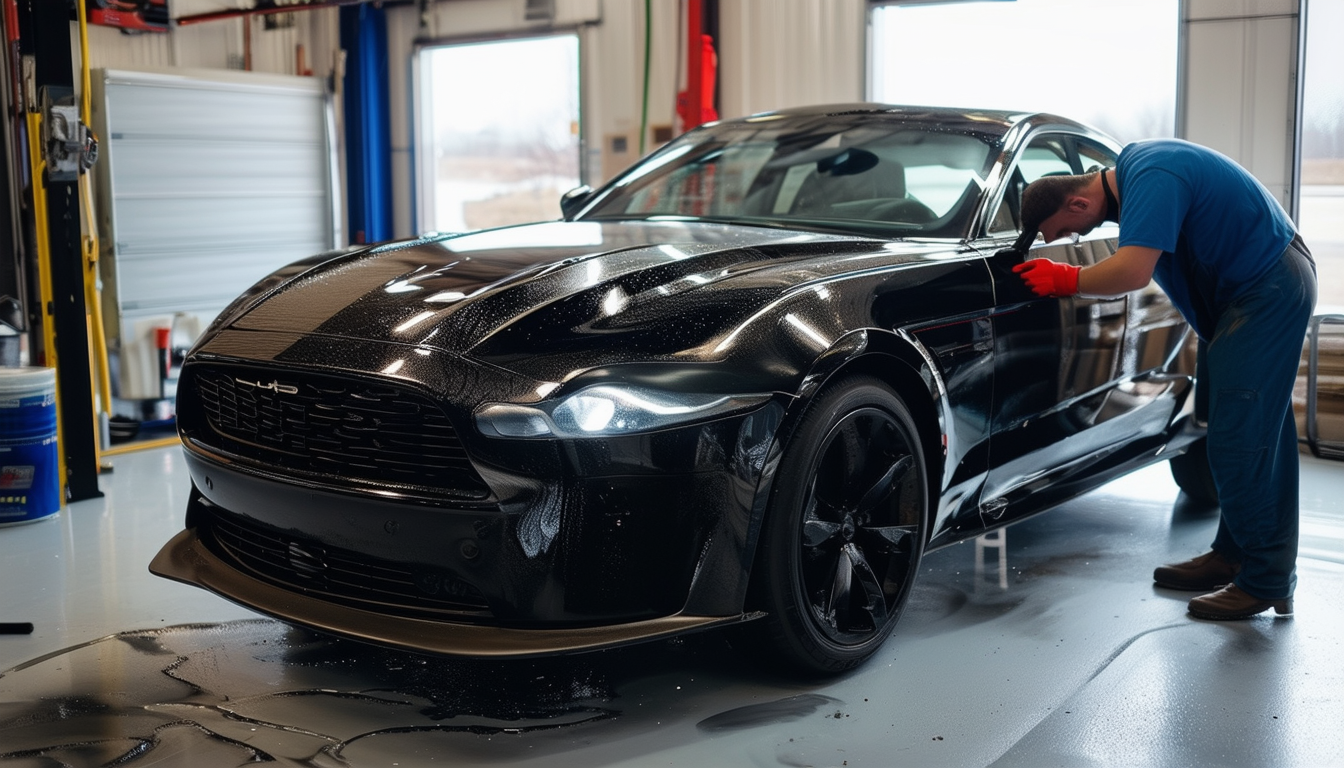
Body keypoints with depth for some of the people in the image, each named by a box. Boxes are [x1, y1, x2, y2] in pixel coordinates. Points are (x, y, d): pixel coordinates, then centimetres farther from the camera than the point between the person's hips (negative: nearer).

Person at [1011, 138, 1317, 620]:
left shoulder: (1152, 179, -24)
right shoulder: (1129, 170, 7)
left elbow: (1132, 272, -34)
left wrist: (1064, 280, -21)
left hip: (1269, 288, -11)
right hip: (1239, 290, 11)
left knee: (1241, 437, -12)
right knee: (1247, 434, 13)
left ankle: (1266, 581, -6)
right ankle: (1232, 556, 22)